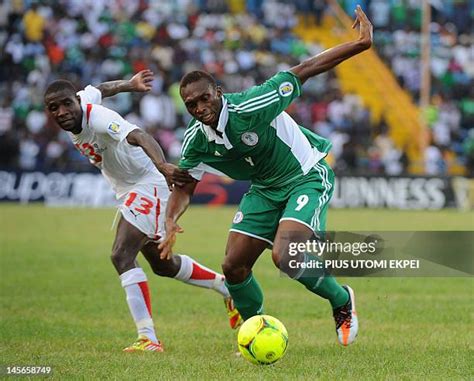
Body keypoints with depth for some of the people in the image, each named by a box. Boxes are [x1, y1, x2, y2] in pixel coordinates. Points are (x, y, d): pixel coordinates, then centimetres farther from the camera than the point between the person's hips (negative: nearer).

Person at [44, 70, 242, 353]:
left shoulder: (99, 119, -30)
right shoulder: (83, 100, -5)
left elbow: (139, 136, -48)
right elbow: (100, 90, 19)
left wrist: (162, 165, -67)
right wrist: (130, 85, 39)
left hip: (148, 185, -10)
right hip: (128, 191, 10)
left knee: (122, 256, -24)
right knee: (163, 265, 21)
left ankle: (149, 340, -26)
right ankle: (228, 288, 39)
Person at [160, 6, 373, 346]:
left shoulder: (249, 108, -29)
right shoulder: (196, 140, -9)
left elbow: (302, 72, -25)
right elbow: (184, 187, 4)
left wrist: (361, 44, -28)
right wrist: (171, 222, -19)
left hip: (308, 176, -7)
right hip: (265, 189, 7)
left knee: (285, 257, -26)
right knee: (234, 267, 0)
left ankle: (342, 301, 2)